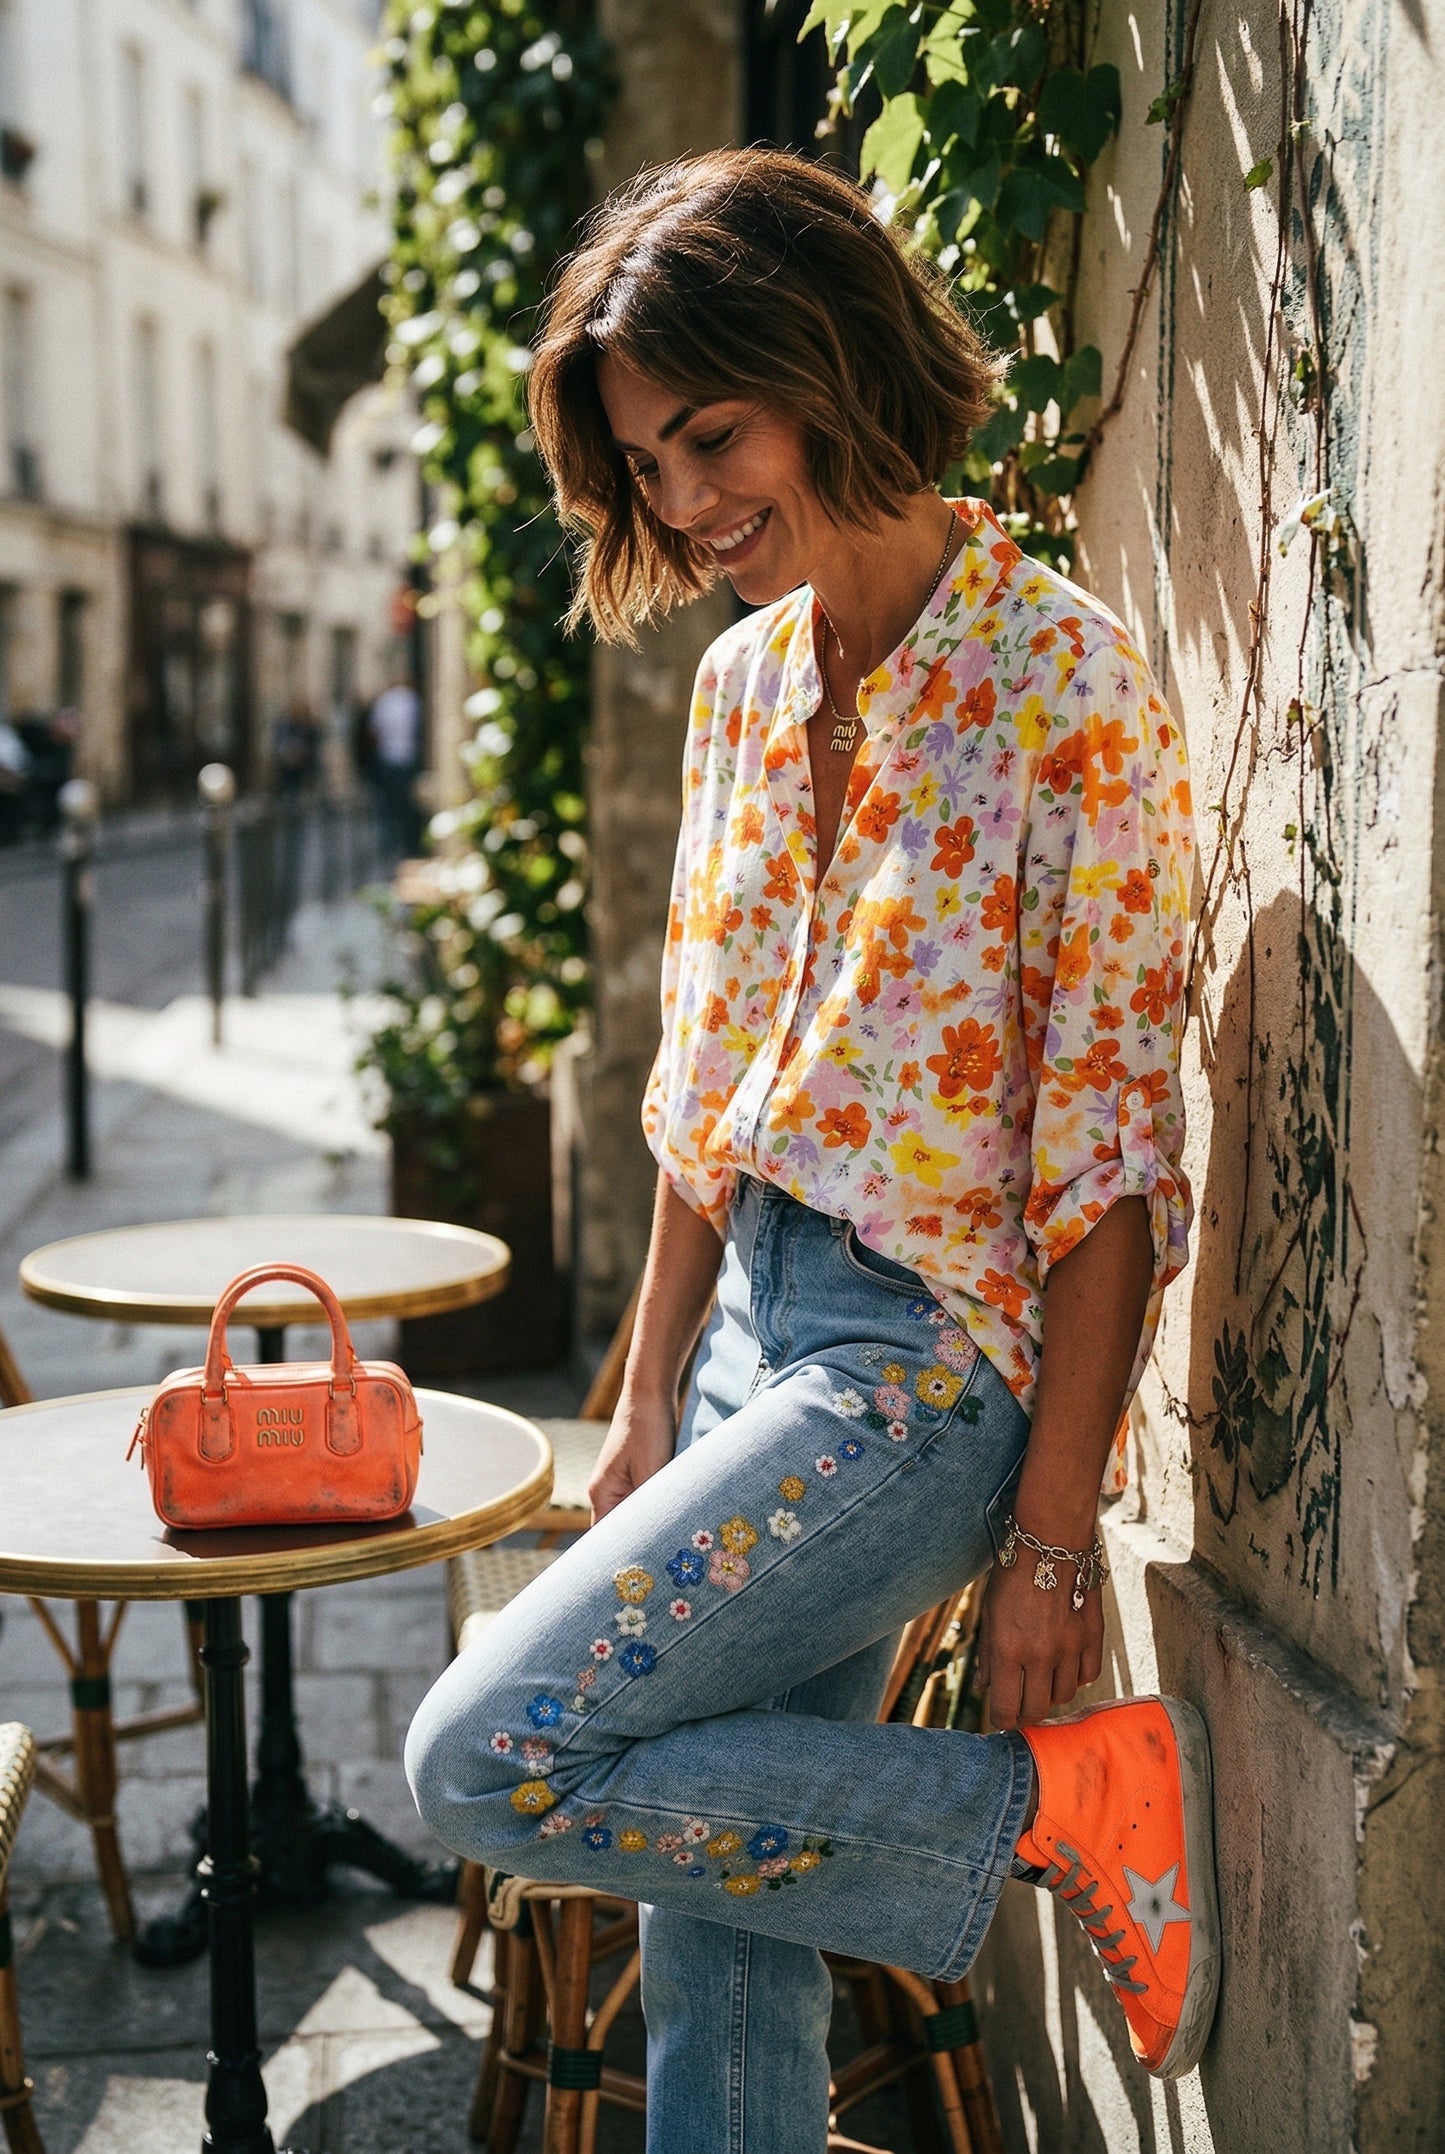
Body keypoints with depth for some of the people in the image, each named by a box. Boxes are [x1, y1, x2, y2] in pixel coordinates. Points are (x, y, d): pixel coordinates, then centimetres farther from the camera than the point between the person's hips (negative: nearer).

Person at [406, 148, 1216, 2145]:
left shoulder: (1066, 685, -13)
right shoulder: (743, 680, 8)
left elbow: (1108, 1159, -13)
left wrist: (1054, 1537, -13)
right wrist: (649, 1412, 12)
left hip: (929, 1357, -7)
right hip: (750, 1321, 7)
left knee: (490, 1760, -13)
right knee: (713, 1913, 11)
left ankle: (1066, 1803, -2)